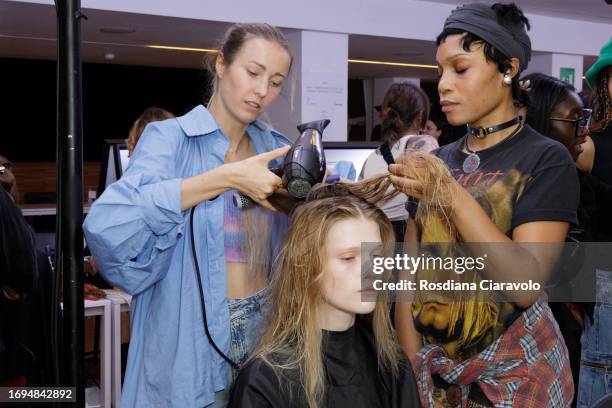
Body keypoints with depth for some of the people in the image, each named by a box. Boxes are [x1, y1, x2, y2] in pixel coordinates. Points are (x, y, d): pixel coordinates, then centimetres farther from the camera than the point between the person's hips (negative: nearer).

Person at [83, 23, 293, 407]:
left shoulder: (278, 150, 6)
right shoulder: (170, 139, -10)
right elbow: (106, 224, -28)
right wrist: (228, 177, -29)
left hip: (268, 331, 5)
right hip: (192, 344, -4)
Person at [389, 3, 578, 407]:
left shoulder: (546, 160, -10)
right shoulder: (438, 160, 5)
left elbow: (527, 284, -21)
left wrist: (452, 195, -27)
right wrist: (408, 368, -3)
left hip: (513, 374, -4)